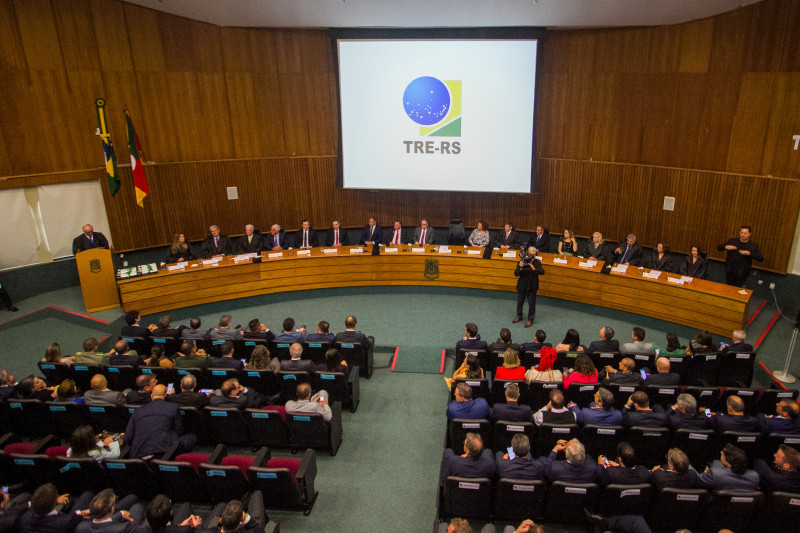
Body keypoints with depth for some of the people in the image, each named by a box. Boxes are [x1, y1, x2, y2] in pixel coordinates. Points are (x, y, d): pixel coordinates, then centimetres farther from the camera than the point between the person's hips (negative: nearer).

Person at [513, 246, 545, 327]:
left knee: (531, 303, 5)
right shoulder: (522, 261, -9)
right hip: (522, 286, 1)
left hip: (532, 287, -1)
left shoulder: (537, 262, -6)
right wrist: (520, 268, -31)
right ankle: (519, 316, 38)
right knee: (520, 301, 17)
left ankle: (530, 319, 21)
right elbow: (516, 274, -11)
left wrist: (534, 269, -36)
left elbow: (542, 272, -19)